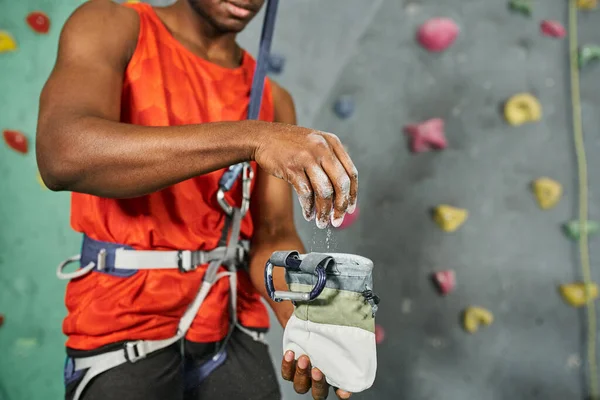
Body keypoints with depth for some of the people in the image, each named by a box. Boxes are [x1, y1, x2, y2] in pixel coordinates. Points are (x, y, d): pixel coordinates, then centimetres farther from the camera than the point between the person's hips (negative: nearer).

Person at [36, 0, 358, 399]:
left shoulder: (273, 99, 5)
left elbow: (274, 236, -2)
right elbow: (62, 156, -24)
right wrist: (252, 138, -31)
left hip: (234, 322, 4)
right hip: (125, 318, -3)